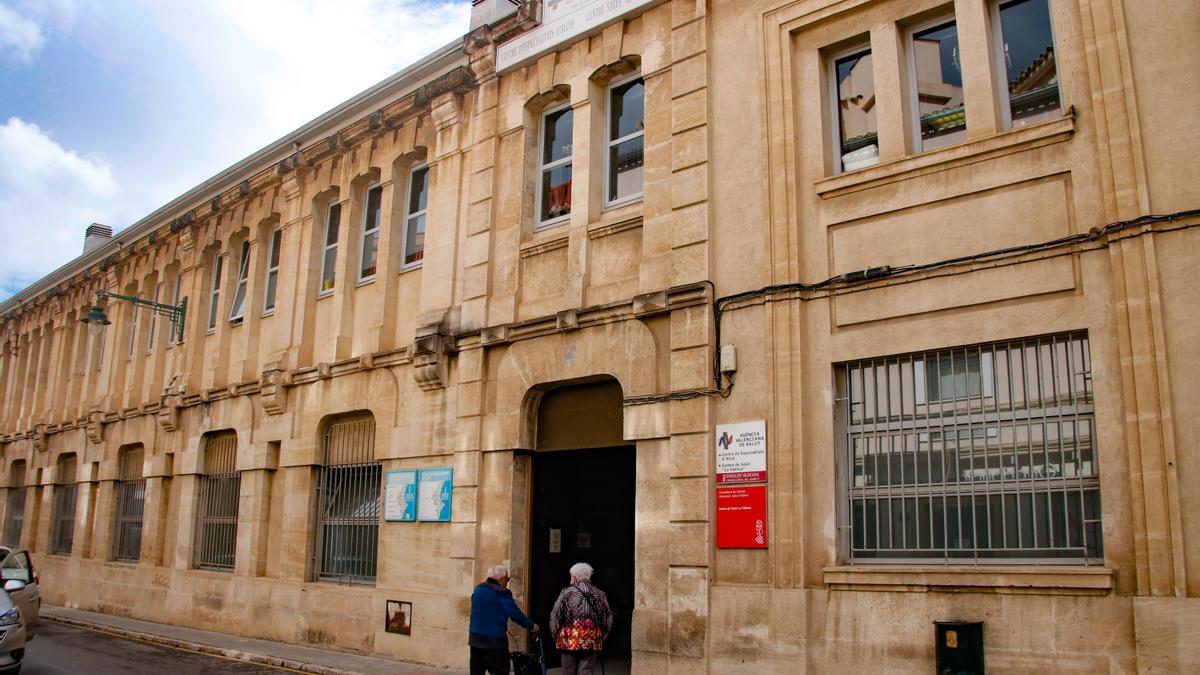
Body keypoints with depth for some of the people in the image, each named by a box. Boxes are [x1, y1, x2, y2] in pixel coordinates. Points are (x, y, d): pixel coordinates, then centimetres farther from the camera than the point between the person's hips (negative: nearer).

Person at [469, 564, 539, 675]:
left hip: (475, 637, 7)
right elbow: (516, 614, -11)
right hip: (494, 640, -7)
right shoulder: (502, 593, -13)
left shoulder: (477, 590, 10)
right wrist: (532, 626, 4)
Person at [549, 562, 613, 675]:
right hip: (591, 642, 2)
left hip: (569, 640, -2)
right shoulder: (600, 594, 7)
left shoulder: (567, 593, -1)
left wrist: (556, 636, 10)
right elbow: (608, 619, 10)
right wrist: (601, 637, 18)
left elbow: (555, 616, -1)